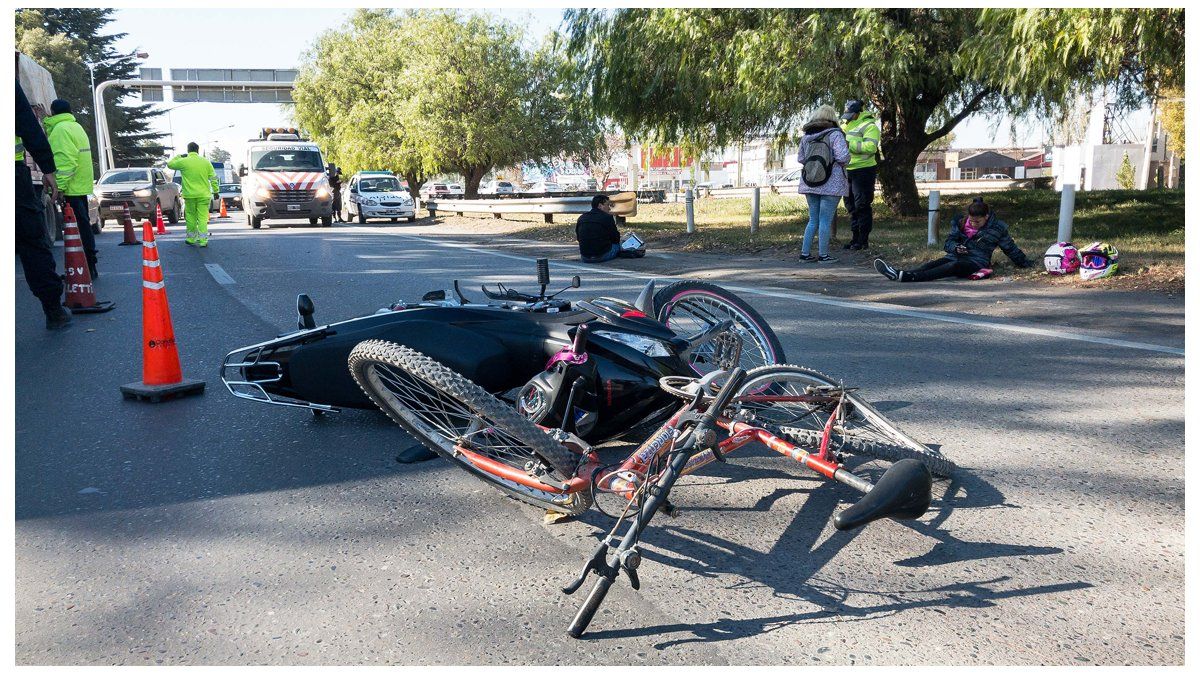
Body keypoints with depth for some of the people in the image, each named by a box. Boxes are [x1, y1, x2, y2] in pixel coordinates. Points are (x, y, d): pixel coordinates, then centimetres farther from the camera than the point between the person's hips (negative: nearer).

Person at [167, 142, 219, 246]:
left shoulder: (183, 161, -3)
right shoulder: (205, 162, 2)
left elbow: (170, 164, 14)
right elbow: (213, 178, 4)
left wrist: (179, 156, 25)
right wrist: (216, 191, 12)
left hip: (190, 195, 0)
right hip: (204, 195, 1)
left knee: (191, 217, 12)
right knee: (203, 218, 0)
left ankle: (191, 239, 18)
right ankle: (203, 241, -4)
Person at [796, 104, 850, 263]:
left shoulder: (806, 137, 5)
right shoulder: (835, 134, -10)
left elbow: (801, 159, 10)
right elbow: (843, 157, -17)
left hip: (809, 184, 5)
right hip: (831, 185, -5)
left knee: (813, 220, 14)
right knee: (825, 221, 0)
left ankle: (805, 253, 13)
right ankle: (823, 255, 4)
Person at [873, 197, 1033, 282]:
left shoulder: (997, 228, 6)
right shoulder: (960, 223, 12)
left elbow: (1011, 248, 17)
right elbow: (949, 241, 14)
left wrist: (1025, 263, 24)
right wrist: (956, 247, -8)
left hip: (976, 262, -4)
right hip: (955, 257, 4)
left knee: (952, 266, -37)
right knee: (935, 263, -29)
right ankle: (898, 273, -55)